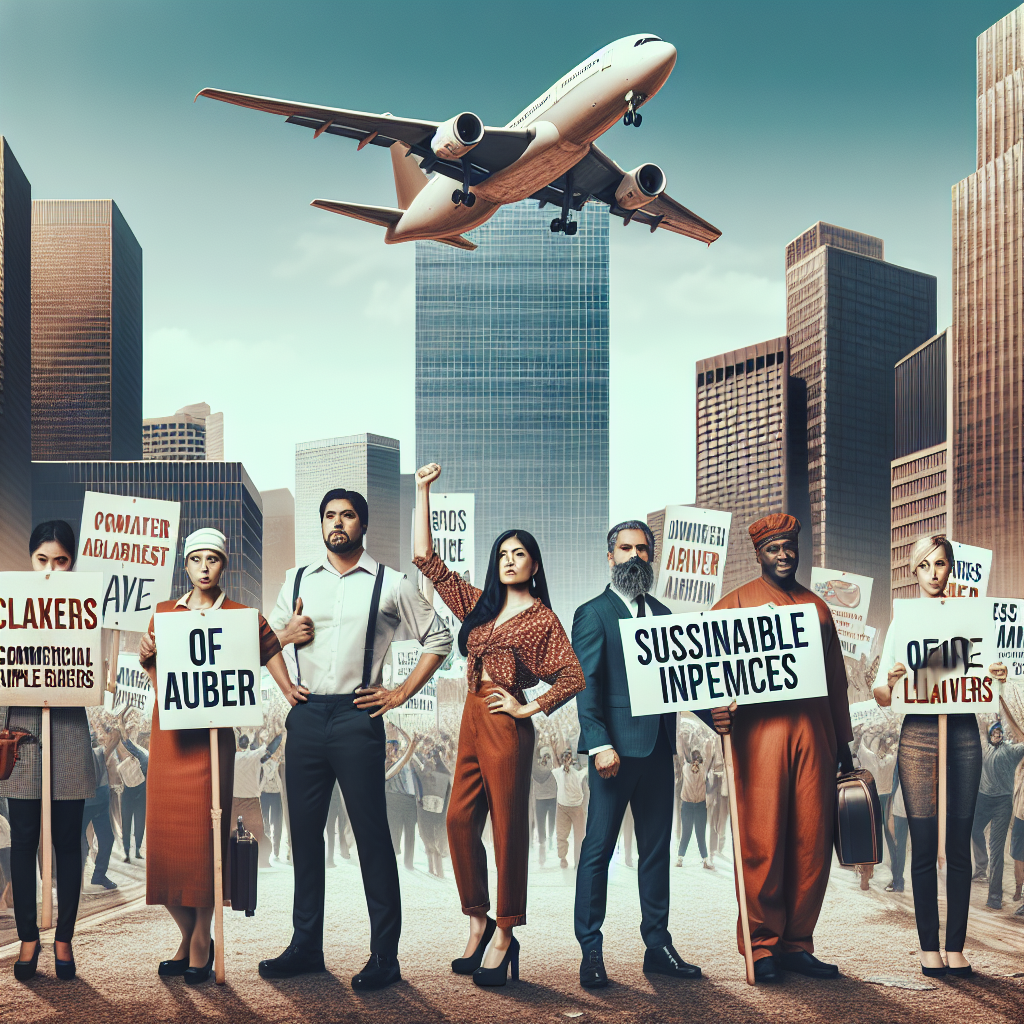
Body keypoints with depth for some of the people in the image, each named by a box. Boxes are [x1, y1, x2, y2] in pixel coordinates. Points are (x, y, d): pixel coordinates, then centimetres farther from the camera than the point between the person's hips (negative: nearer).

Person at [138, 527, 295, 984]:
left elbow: (269, 647, 13)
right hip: (167, 732, 4)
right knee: (165, 832, 3)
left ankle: (202, 939, 7)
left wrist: (288, 689, -1)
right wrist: (145, 657, -1)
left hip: (210, 735, -4)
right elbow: (157, 677, 19)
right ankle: (187, 936, 17)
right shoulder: (164, 612, 12)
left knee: (202, 832, -5)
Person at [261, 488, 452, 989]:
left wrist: (402, 693, 0)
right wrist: (286, 635, -1)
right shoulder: (298, 581, 14)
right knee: (304, 831, 9)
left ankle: (384, 954, 3)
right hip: (305, 718, 4)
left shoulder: (391, 585, 4)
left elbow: (439, 638, 8)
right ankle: (305, 946, 20)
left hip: (356, 717, -4)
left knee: (372, 834, -3)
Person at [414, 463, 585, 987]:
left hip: (506, 725, -6)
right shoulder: (480, 605, 14)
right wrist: (423, 492, 11)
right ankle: (479, 924, 13)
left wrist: (530, 708, -9)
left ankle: (504, 937, 6)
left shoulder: (542, 618, -1)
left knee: (508, 827, -1)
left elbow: (573, 678, -6)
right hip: (472, 720, 6)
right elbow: (427, 559, 14)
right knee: (460, 820, 1)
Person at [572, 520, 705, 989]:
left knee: (656, 849, 10)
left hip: (658, 748, 6)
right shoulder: (593, 613, -1)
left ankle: (658, 946, 18)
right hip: (616, 749, -6)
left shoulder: (662, 613, 18)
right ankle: (591, 952, 3)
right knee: (598, 849, -2)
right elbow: (585, 684, -9)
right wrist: (600, 743, -19)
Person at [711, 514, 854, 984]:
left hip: (814, 732, 4)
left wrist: (844, 743, 19)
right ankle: (761, 945, 3)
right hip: (759, 730, -4)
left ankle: (796, 944, 11)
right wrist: (718, 707, -19)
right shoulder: (736, 603, 9)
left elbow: (836, 678, 22)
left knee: (812, 841, 2)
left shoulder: (818, 607, 21)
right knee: (762, 842, -5)